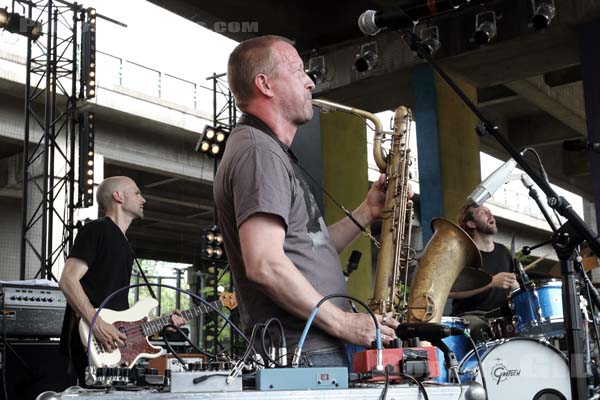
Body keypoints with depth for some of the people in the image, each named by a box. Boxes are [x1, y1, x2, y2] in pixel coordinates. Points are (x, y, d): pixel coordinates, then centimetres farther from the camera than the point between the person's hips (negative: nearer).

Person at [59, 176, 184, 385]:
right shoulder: (96, 230, -4)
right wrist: (98, 325, -24)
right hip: (91, 344, -9)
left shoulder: (123, 244, 23)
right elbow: (68, 281, -16)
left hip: (115, 344, 9)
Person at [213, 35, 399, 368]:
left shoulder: (272, 153, 20)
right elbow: (264, 265, -25)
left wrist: (367, 212, 11)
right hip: (303, 354, -10)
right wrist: (344, 324, -19)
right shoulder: (259, 152, -14)